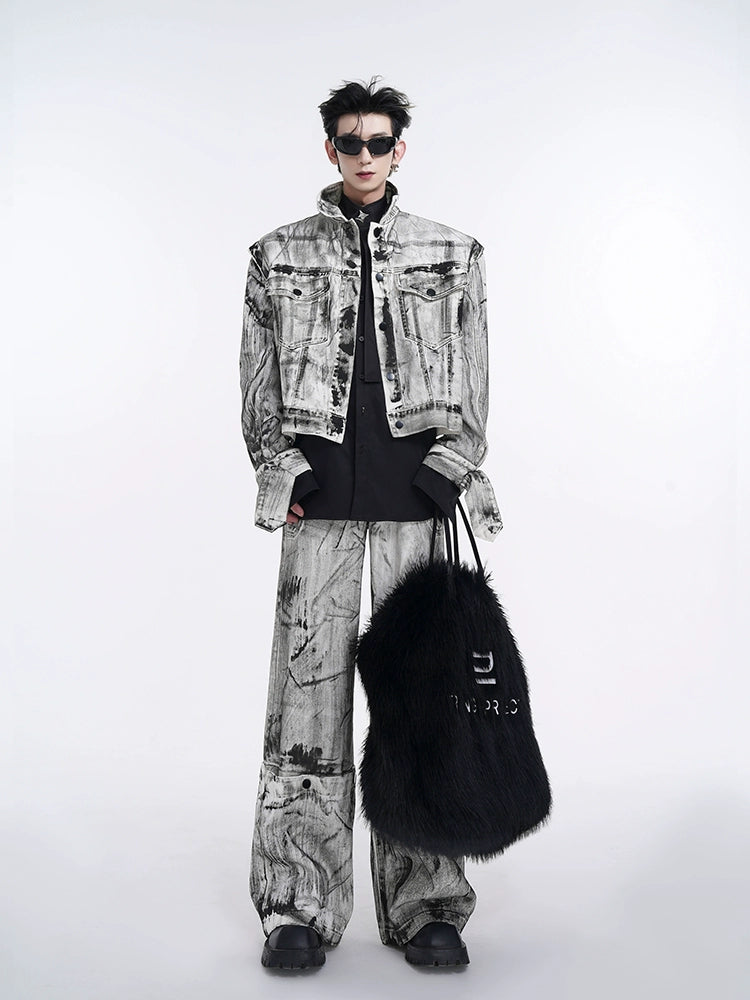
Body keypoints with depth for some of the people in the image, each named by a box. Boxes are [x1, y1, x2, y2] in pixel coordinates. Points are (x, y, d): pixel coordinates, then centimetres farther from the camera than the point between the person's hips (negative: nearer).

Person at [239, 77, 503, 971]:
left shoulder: (451, 255, 13)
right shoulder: (279, 256, 13)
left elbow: (472, 386, 11)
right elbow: (258, 384, 12)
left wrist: (458, 476, 1)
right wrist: (277, 472, 1)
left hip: (414, 492, 0)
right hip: (322, 491, 0)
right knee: (309, 678, -3)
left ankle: (425, 906, 9)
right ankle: (300, 907, 6)